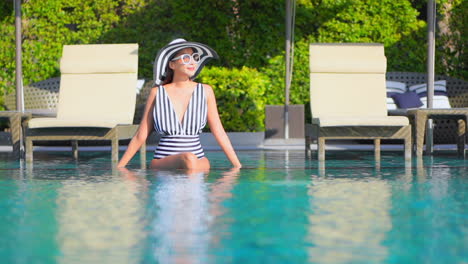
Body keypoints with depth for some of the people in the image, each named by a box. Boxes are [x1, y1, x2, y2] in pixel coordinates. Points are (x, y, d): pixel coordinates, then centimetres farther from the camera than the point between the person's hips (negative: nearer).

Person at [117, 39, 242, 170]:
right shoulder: (157, 93, 5)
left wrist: (237, 165, 5)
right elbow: (140, 136, 9)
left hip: (199, 164, 2)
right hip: (162, 164, -2)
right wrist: (119, 168, 7)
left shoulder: (205, 92, 9)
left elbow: (219, 132, 10)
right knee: (188, 159, -33)